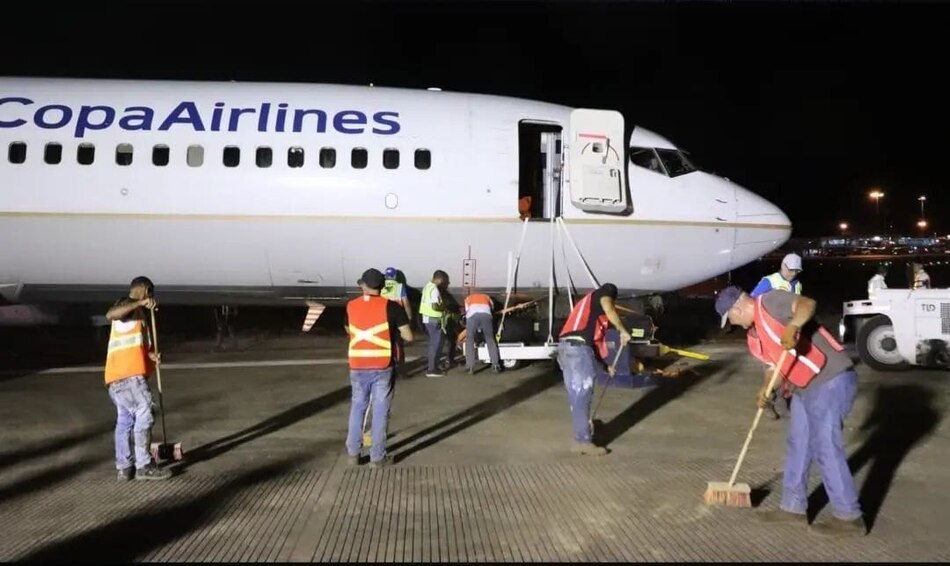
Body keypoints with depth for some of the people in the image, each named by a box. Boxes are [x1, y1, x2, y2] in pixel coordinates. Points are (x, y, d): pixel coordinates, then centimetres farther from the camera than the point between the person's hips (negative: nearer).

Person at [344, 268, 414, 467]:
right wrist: (397, 337, 13)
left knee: (357, 408, 16)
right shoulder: (390, 307, -7)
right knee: (380, 410, 5)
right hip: (382, 366, -3)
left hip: (358, 366, 3)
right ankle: (377, 456, 9)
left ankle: (353, 453, 20)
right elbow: (408, 337, -7)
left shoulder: (351, 306, 3)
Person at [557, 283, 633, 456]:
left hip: (566, 347, 9)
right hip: (577, 348, -9)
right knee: (582, 395, -6)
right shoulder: (602, 294, 12)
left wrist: (605, 365, 37)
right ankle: (584, 441, -4)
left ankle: (580, 438, 20)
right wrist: (623, 331, -2)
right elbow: (609, 310, -15)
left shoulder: (588, 303, 35)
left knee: (576, 396, 13)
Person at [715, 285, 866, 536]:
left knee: (825, 448, -6)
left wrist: (793, 326, -46)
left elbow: (807, 304, -27)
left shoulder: (770, 301, -13)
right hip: (805, 388, 10)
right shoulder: (753, 339, 13)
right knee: (797, 445, 16)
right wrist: (766, 390, -1)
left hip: (832, 381, -10)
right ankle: (793, 507, 28)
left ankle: (849, 517, 7)